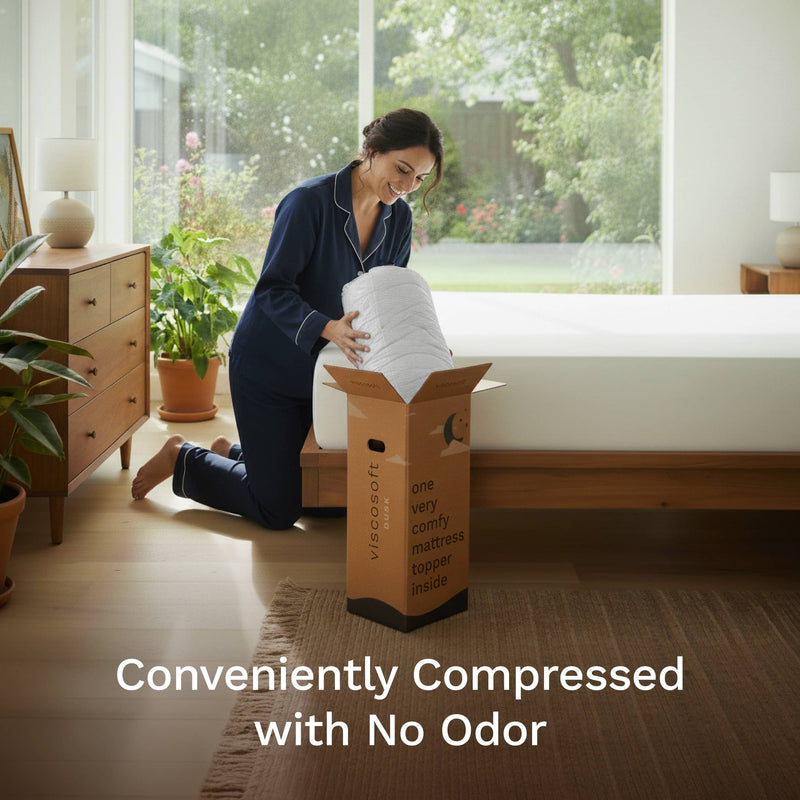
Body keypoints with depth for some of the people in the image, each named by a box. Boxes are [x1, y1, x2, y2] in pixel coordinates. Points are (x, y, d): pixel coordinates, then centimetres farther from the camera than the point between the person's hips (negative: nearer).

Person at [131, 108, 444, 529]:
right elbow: (272, 290, -25)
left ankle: (232, 453, 37)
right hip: (269, 365, -7)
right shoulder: (309, 201, -23)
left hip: (328, 369, 7)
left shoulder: (399, 217, -2)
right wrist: (328, 328, -40)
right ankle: (181, 459, 21)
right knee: (278, 510, -4)